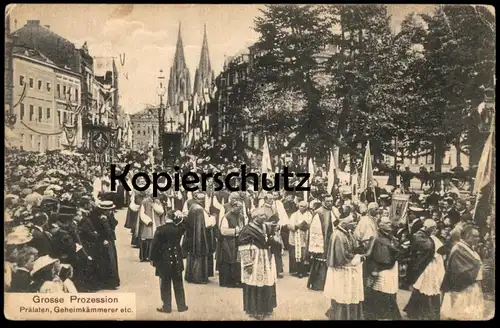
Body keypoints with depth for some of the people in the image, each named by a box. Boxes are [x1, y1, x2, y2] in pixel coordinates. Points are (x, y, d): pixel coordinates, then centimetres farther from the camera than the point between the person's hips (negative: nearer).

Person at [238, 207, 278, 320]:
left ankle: (265, 308, 26)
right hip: (254, 261, -7)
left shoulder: (265, 228, 7)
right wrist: (248, 263, -19)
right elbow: (243, 247, -16)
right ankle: (254, 310, 13)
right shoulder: (248, 229, -15)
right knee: (254, 285, 0)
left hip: (266, 260, 7)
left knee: (266, 284, 12)